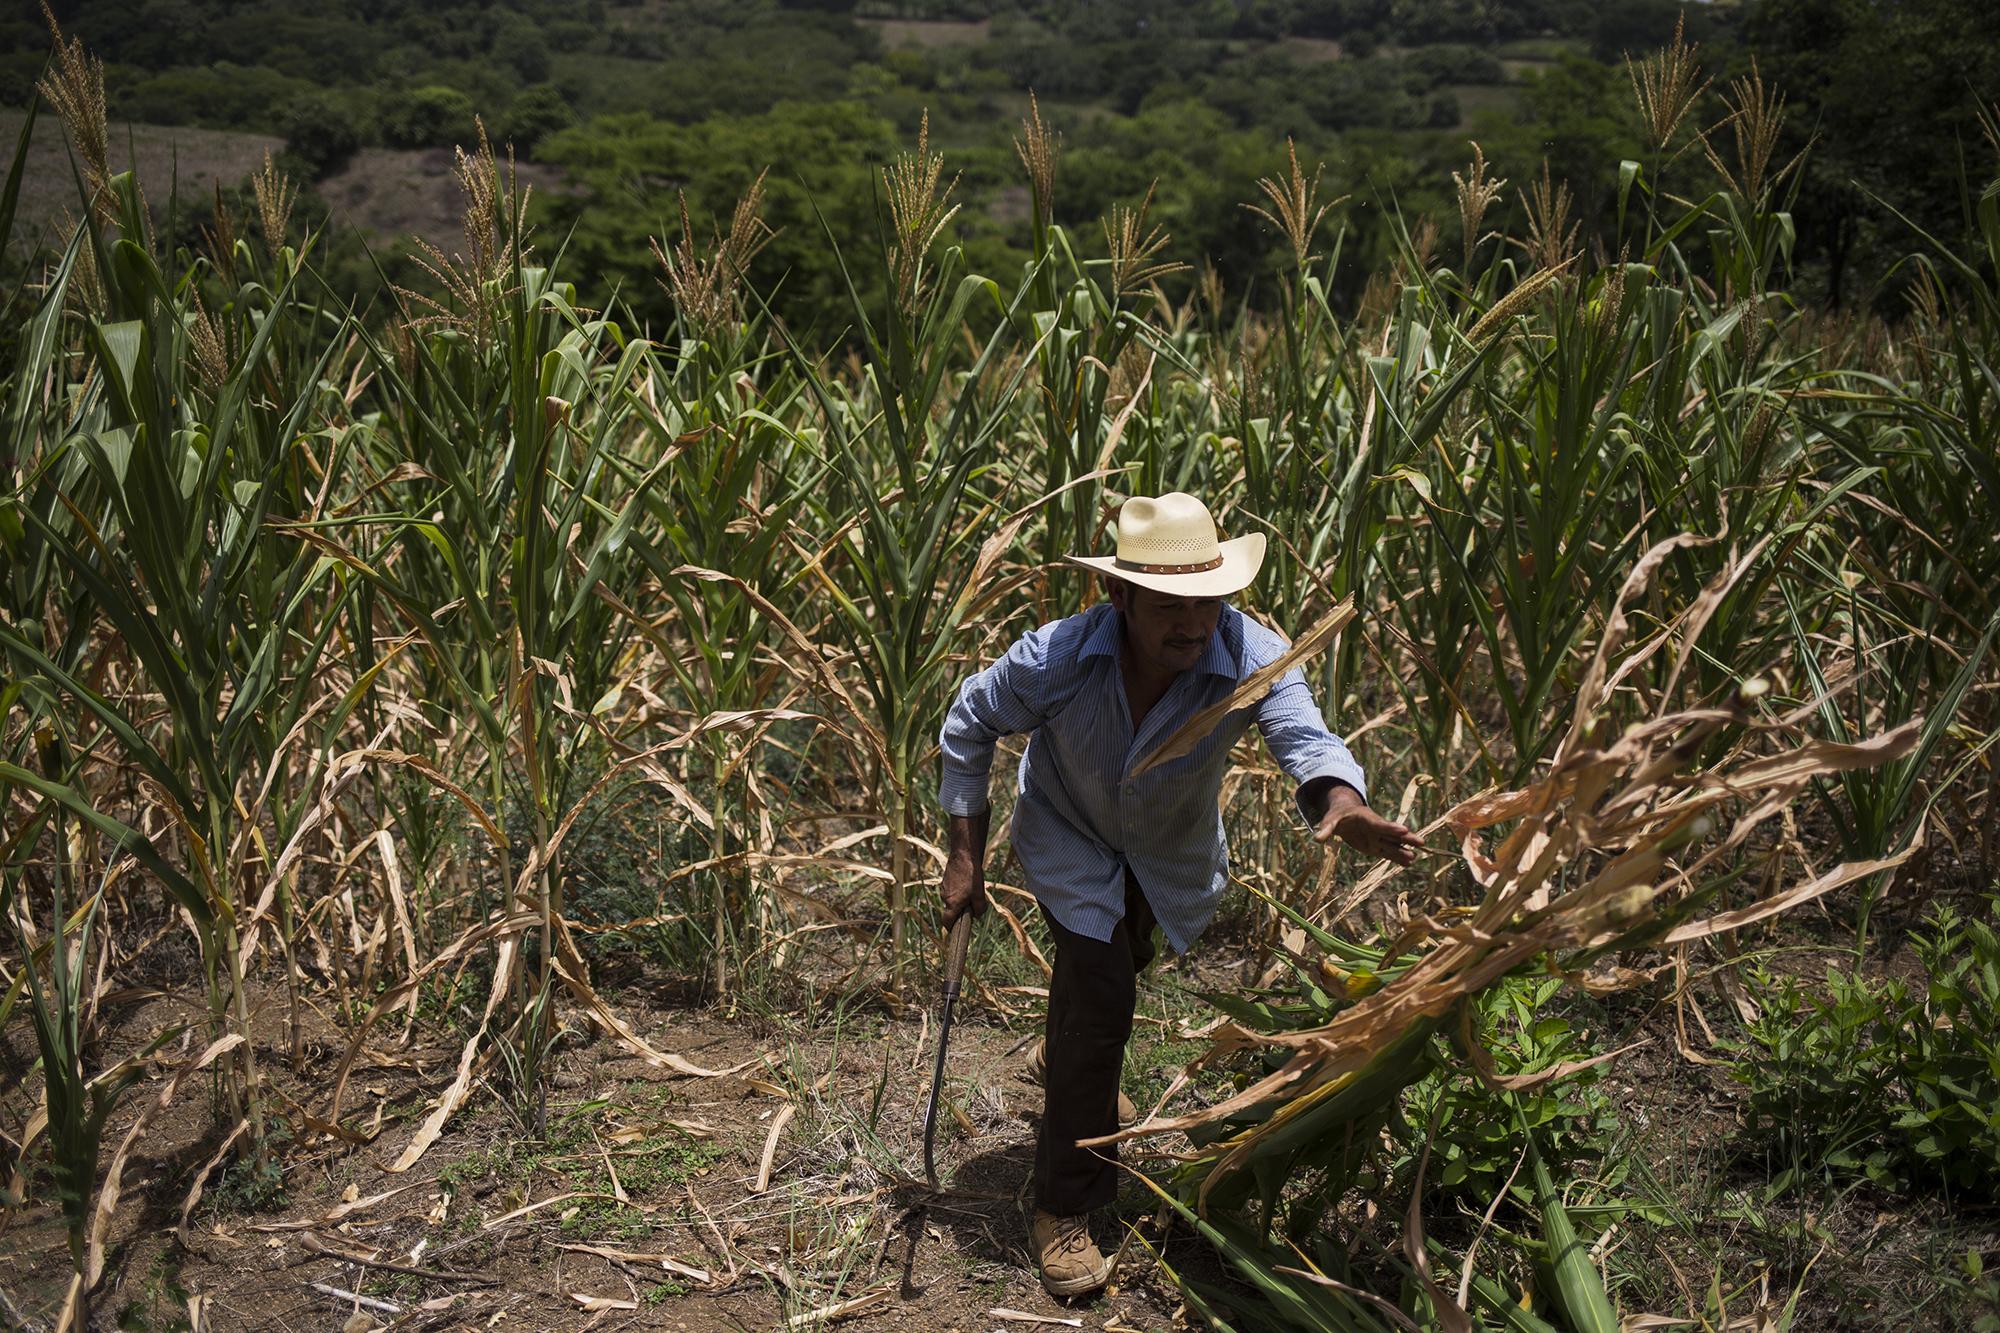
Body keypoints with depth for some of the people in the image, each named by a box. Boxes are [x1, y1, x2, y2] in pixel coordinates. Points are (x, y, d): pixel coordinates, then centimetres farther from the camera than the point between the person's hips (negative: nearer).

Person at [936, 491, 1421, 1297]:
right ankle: (1063, 1210, 4)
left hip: (1173, 852, 3)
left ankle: (1065, 1060, 64)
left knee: (1118, 968, 27)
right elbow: (968, 725, -17)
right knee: (1100, 1003, -15)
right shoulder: (1055, 658, -34)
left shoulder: (1252, 656, -35)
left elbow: (1304, 738, -49)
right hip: (1071, 840, -3)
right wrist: (965, 855, -16)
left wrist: (1342, 805, -73)